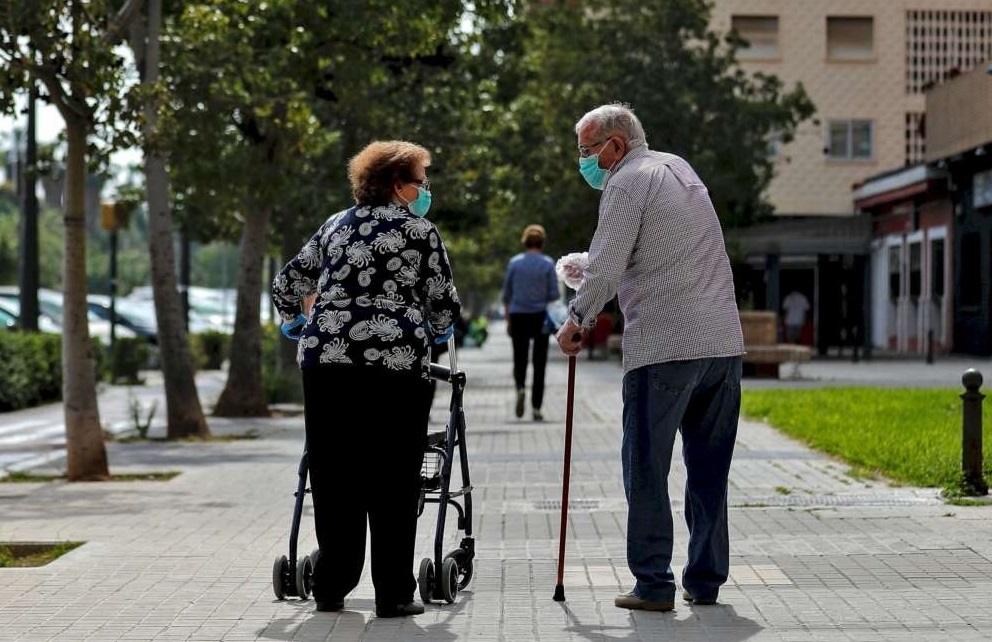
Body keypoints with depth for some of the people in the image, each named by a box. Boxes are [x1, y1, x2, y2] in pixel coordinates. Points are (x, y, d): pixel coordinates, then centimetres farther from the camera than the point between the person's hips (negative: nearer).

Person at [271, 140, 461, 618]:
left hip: (325, 359, 4)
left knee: (333, 476, 9)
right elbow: (445, 307, 5)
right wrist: (436, 331, 27)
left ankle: (331, 588, 14)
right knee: (393, 480, 1)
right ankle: (393, 594, 2)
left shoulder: (335, 226, 18)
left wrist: (295, 324, 39)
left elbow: (287, 284, 21)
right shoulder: (419, 230, 5)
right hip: (396, 363, -4)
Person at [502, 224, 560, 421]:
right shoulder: (548, 263, -3)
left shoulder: (514, 262, 2)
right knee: (539, 362, 7)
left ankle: (520, 388, -20)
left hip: (518, 316, 1)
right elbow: (554, 294, -6)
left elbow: (506, 295, 4)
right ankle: (536, 408, 3)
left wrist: (508, 321, 11)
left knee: (520, 359, 11)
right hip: (540, 316, -1)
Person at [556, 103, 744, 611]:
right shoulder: (680, 168, 21)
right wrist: (590, 271, 29)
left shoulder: (627, 183, -4)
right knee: (709, 468, 11)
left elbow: (605, 270, -10)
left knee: (647, 469, 0)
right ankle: (705, 581, 15)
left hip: (663, 346, -8)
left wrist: (575, 321, 5)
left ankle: (653, 585, -1)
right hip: (723, 341, 8)